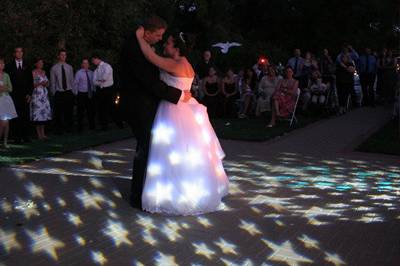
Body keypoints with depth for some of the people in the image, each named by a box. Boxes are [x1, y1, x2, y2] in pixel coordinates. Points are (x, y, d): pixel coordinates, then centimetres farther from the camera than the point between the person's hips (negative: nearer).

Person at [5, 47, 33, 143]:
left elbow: (31, 81, 10)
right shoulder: (9, 66, 7)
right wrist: (8, 93, -3)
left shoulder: (27, 66, 12)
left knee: (26, 117, -2)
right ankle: (16, 137, 2)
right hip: (13, 95, -1)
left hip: (25, 95, 1)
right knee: (15, 117, -2)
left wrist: (29, 93, 1)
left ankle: (26, 136, 3)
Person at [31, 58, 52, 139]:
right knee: (37, 113, -8)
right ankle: (38, 134, -4)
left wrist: (46, 84, 2)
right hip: (36, 94, -6)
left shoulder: (44, 72, 17)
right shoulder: (33, 72, -3)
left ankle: (43, 133, 8)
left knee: (44, 112, 2)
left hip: (44, 94, 6)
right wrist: (39, 84, -18)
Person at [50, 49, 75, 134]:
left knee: (69, 111, 7)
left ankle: (69, 128, 18)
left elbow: (72, 80, 12)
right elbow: (52, 82, 2)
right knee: (59, 112, 0)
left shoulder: (69, 67, 9)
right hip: (59, 93, -3)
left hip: (69, 93, 3)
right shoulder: (54, 68, 0)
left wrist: (72, 91, 7)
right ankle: (59, 129, 10)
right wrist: (54, 93, -1)